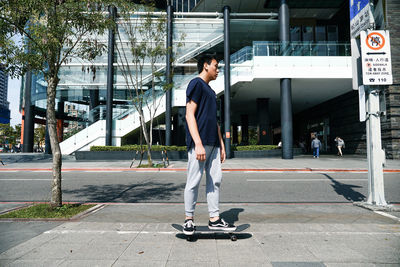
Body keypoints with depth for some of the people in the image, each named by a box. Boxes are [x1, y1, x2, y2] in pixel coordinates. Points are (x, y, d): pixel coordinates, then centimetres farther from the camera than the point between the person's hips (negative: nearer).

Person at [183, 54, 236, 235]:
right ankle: (189, 219, 11)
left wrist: (221, 144, 21)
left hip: (213, 144, 9)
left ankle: (215, 219, 17)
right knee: (194, 181, -2)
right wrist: (198, 143, -21)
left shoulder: (211, 91, 25)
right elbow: (190, 115, -13)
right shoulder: (196, 83, -3)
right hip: (199, 143, -9)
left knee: (215, 180, 8)